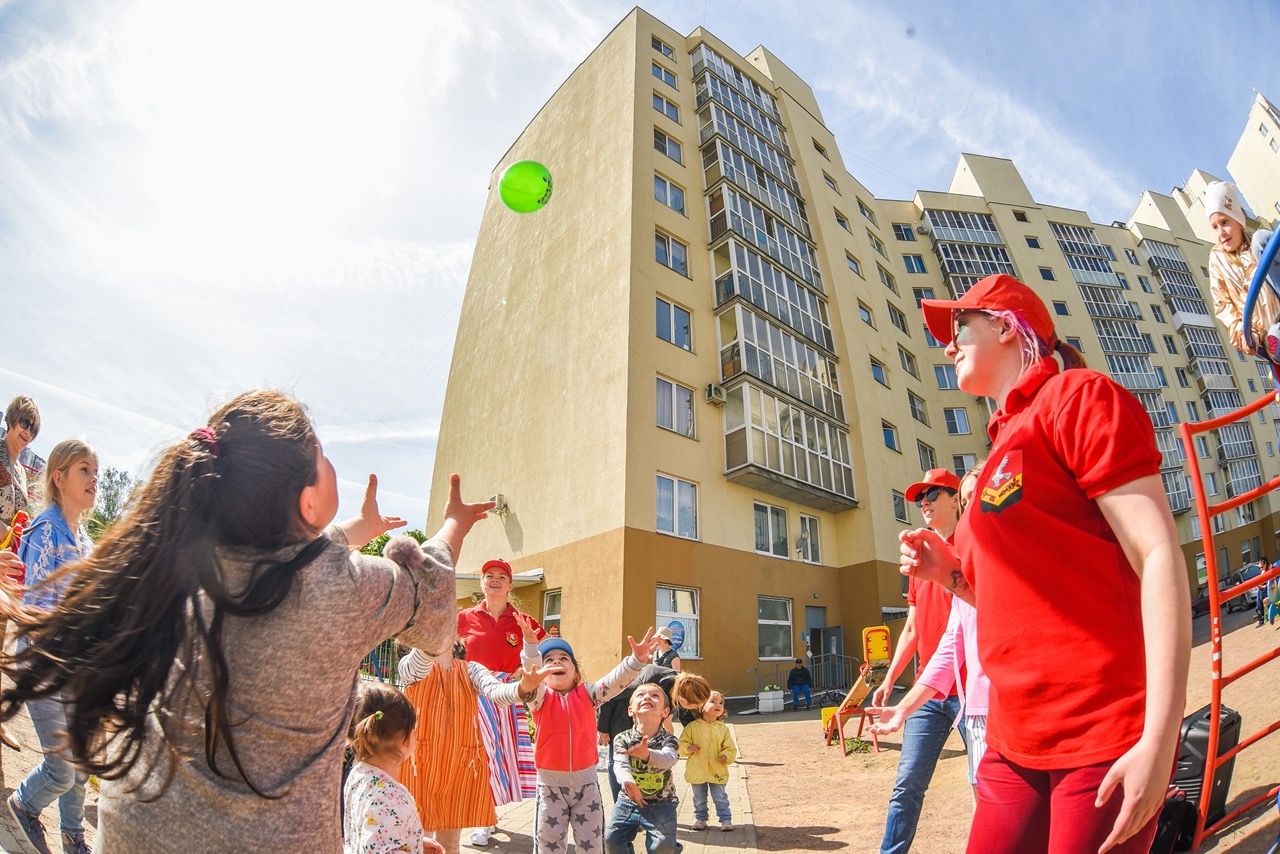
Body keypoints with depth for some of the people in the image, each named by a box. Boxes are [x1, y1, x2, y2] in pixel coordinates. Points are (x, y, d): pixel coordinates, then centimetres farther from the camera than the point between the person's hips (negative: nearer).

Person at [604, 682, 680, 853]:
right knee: (611, 839, 0)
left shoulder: (669, 740, -16)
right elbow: (620, 764, -28)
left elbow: (669, 758, -39)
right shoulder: (623, 739, -11)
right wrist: (628, 783, -50)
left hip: (660, 804, -2)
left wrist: (646, 754, -60)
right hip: (628, 801, 2)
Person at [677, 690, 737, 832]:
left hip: (717, 772, 0)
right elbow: (681, 744, -2)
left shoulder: (723, 728, -1)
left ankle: (725, 819, 24)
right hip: (697, 771, 0)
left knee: (720, 798, 8)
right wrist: (688, 748, -22)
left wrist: (726, 756, -20)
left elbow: (730, 748, 0)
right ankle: (700, 819, 33)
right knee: (699, 799, 15)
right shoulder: (693, 726, -6)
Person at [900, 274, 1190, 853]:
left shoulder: (1076, 396, -7)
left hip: (1103, 738, -7)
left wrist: (1159, 739, -22)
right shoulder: (1005, 445, 15)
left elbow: (1160, 557, -16)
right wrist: (952, 574, 4)